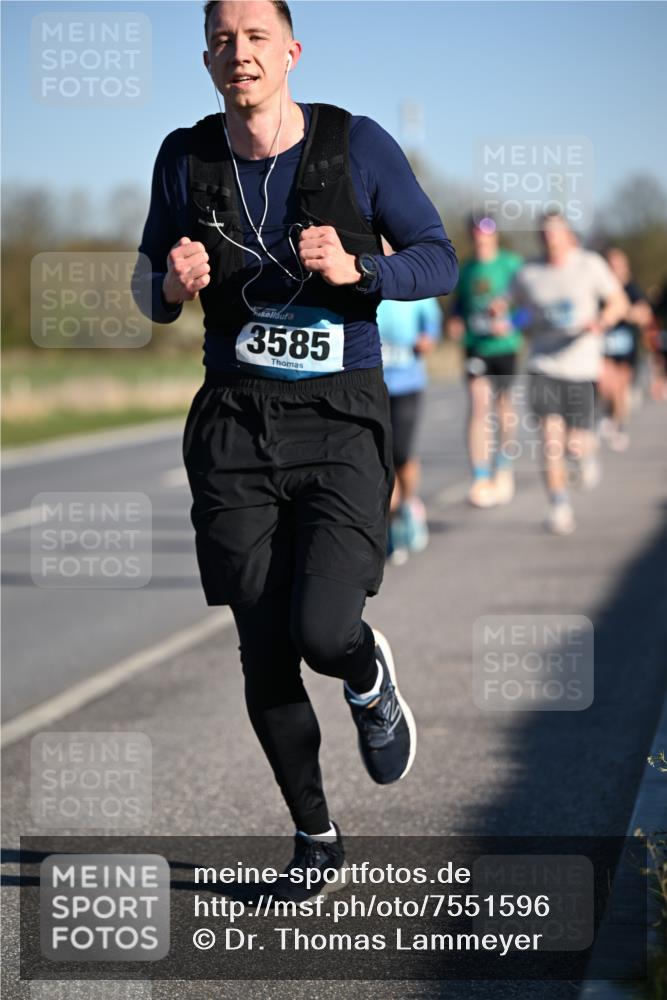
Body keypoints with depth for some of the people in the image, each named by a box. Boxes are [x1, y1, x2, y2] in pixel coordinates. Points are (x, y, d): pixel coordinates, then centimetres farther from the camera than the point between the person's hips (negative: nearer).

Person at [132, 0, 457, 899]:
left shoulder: (359, 146, -4)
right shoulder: (186, 158, 3)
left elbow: (439, 260, 1)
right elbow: (151, 280, 14)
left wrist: (356, 270, -18)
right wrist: (173, 286, -11)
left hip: (341, 421, -2)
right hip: (235, 424, 3)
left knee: (320, 630, -19)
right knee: (263, 651, 3)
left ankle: (370, 679, 21)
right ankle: (315, 836, 23)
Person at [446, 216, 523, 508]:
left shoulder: (512, 264, -3)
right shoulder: (466, 269, 9)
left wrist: (510, 322, -19)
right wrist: (455, 323, 0)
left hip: (506, 346, -1)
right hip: (476, 348, 1)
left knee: (505, 409, 11)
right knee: (478, 407, -13)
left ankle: (504, 470, 33)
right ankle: (480, 479, -16)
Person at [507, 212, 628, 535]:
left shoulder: (590, 264, -1)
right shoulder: (528, 274, 3)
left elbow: (619, 302, 4)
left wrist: (602, 322, -16)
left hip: (581, 364, -1)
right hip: (544, 365, 1)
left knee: (576, 444, -2)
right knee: (551, 435, -13)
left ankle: (588, 450, 36)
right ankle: (560, 507, -5)